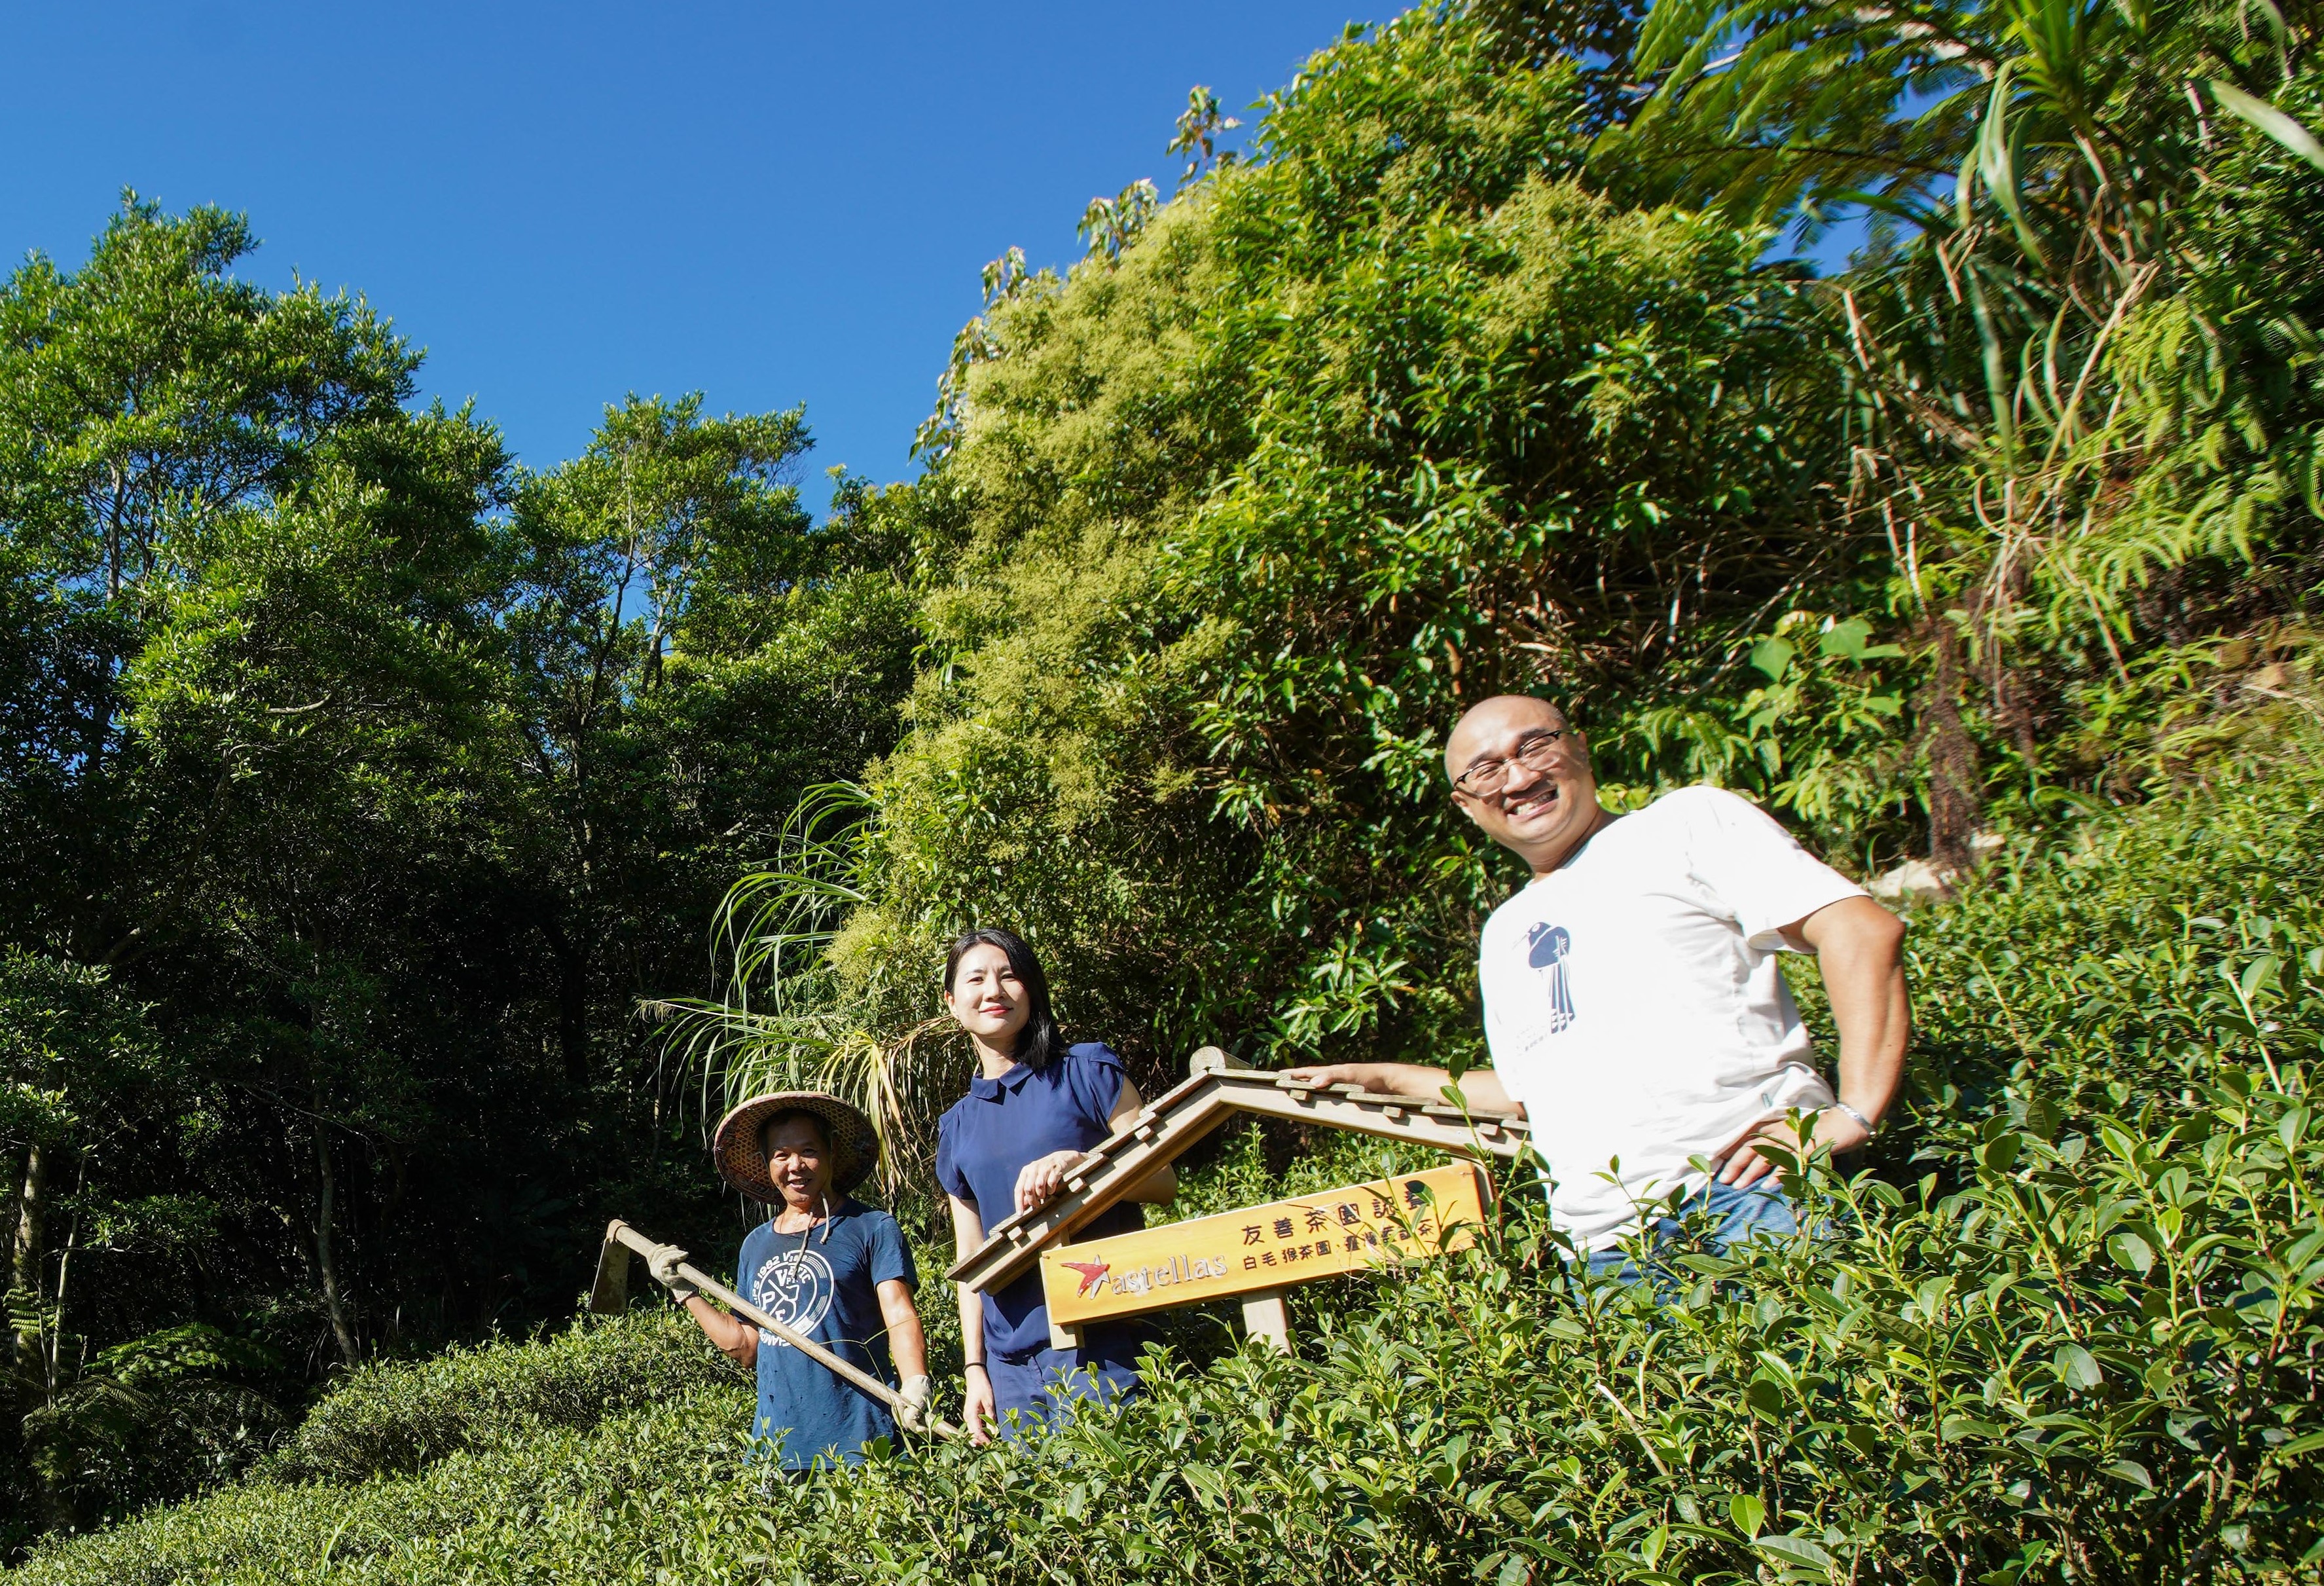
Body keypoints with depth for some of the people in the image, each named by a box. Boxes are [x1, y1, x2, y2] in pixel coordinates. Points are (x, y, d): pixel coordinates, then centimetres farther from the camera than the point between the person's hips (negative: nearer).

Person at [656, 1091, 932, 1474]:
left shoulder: (872, 1228, -2)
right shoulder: (756, 1244, 14)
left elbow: (901, 1320, -12)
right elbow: (745, 1348, 18)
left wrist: (916, 1385, -30)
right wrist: (685, 1293, 14)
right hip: (774, 1444, 5)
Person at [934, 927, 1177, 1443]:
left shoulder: (1087, 1072, 2)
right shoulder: (957, 1126, 15)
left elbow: (1164, 1180, -2)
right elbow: (970, 1260, 17)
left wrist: (1077, 1163, -19)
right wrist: (974, 1368, 9)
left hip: (1098, 1338, -4)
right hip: (1010, 1356, 4)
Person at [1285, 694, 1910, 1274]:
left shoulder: (1687, 822, 4)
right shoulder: (1504, 933, 24)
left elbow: (1864, 930, -6)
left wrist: (1853, 1115, -16)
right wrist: (1382, 1078, 33)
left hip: (1745, 1184, -6)